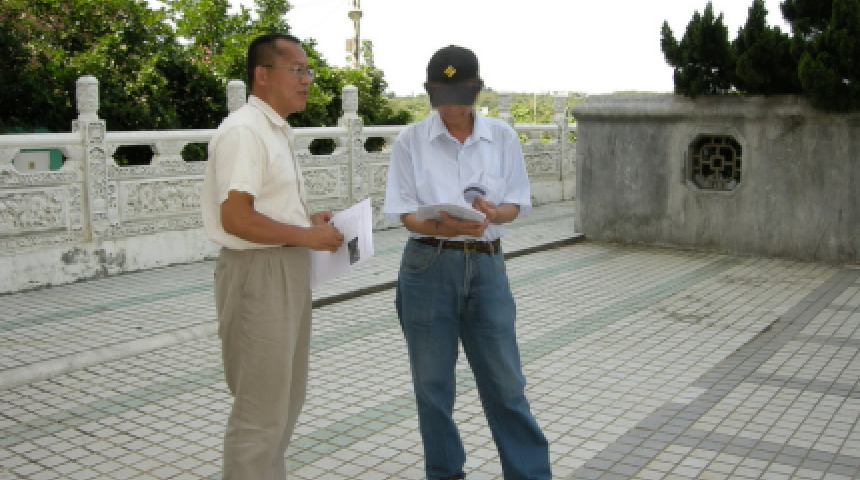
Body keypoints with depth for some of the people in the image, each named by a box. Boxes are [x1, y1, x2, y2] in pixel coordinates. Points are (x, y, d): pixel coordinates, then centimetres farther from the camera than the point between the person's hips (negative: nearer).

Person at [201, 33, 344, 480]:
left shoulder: (276, 130, 15)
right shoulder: (244, 130, -17)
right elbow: (236, 219, -25)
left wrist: (307, 220, 8)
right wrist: (306, 236, -17)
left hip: (287, 268, 10)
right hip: (258, 272, -10)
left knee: (286, 395, 21)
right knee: (262, 407, 0)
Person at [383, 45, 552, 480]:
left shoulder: (502, 137, 3)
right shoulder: (411, 140, -1)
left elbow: (516, 204, 3)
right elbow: (404, 211, -4)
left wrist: (494, 212, -20)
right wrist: (441, 227, -26)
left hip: (486, 265, 1)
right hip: (429, 267, 0)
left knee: (505, 382, 5)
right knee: (433, 382, 9)